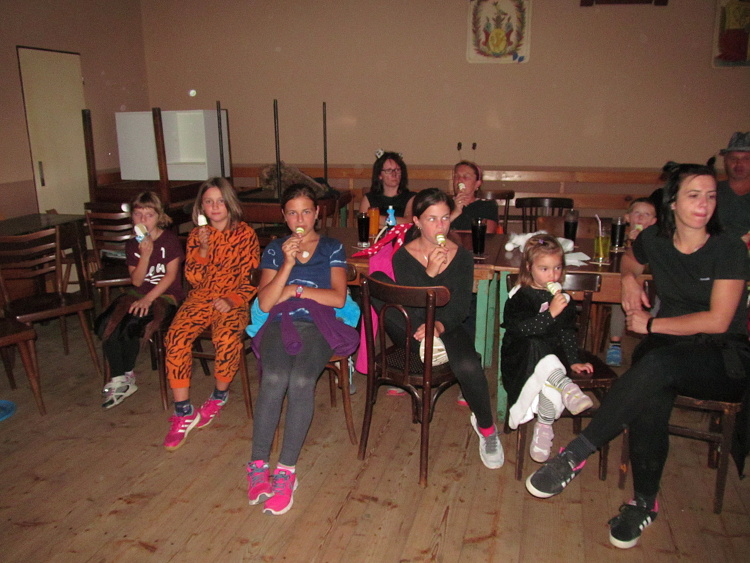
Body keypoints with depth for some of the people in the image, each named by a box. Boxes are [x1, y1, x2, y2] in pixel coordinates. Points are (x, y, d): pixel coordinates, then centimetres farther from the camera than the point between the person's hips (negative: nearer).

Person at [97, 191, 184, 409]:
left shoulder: (170, 240, -3)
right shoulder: (132, 245, 10)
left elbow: (171, 275, -11)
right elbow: (136, 280, 1)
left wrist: (148, 299, -19)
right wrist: (145, 255, -16)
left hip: (166, 296, -5)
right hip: (139, 294, 6)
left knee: (129, 325, -28)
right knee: (105, 324, -20)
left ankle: (127, 377, -3)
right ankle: (119, 379, -9)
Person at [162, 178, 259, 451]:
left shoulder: (245, 234, 1)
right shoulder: (196, 235, 10)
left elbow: (251, 277, -1)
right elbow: (193, 278, 2)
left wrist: (233, 300, -17)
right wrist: (203, 249, -13)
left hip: (233, 301, -3)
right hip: (200, 298, 3)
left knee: (227, 339, -34)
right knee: (176, 337, -25)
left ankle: (219, 396, -4)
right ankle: (183, 413, -15)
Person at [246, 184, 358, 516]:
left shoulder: (332, 248, 15)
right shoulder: (275, 250, 18)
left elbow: (338, 298, 3)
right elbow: (265, 303, 5)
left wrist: (296, 290, 0)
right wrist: (288, 263, -5)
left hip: (318, 325, -1)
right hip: (279, 324, 1)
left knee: (301, 380, -31)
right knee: (274, 379, -31)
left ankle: (286, 470, -24)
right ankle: (258, 466, -23)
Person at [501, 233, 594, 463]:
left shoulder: (563, 298, 13)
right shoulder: (519, 297, -3)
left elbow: (567, 333, 18)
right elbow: (520, 328, -19)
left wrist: (573, 361, 7)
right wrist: (550, 313, -27)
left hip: (553, 358, 3)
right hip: (521, 359, -3)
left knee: (552, 381, -30)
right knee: (533, 345, -37)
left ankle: (544, 427, -15)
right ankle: (567, 388, -44)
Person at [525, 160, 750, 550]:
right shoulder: (654, 240, 5)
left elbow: (717, 320, -13)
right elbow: (630, 259, 31)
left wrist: (650, 324, -10)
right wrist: (629, 278, 8)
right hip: (670, 347, 3)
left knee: (657, 364, -38)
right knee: (651, 393, -34)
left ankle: (576, 453, -33)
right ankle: (644, 502, -19)